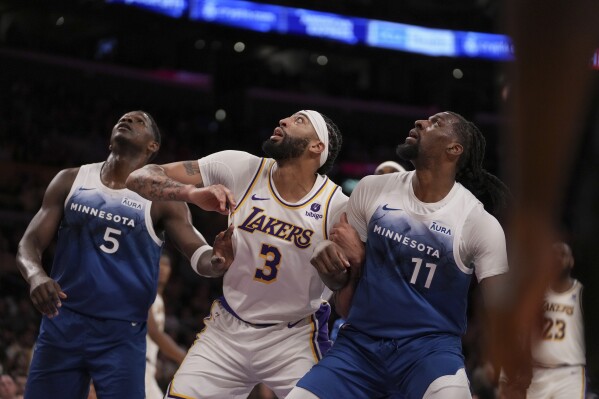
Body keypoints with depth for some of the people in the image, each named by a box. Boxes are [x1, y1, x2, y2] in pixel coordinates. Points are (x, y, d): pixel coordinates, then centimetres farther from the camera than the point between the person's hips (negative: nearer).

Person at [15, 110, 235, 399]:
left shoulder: (161, 199, -1)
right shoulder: (70, 181, 7)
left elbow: (198, 254, -12)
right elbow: (29, 243, 3)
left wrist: (216, 258, -38)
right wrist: (35, 275, -21)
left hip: (122, 334, -2)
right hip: (62, 323, 3)